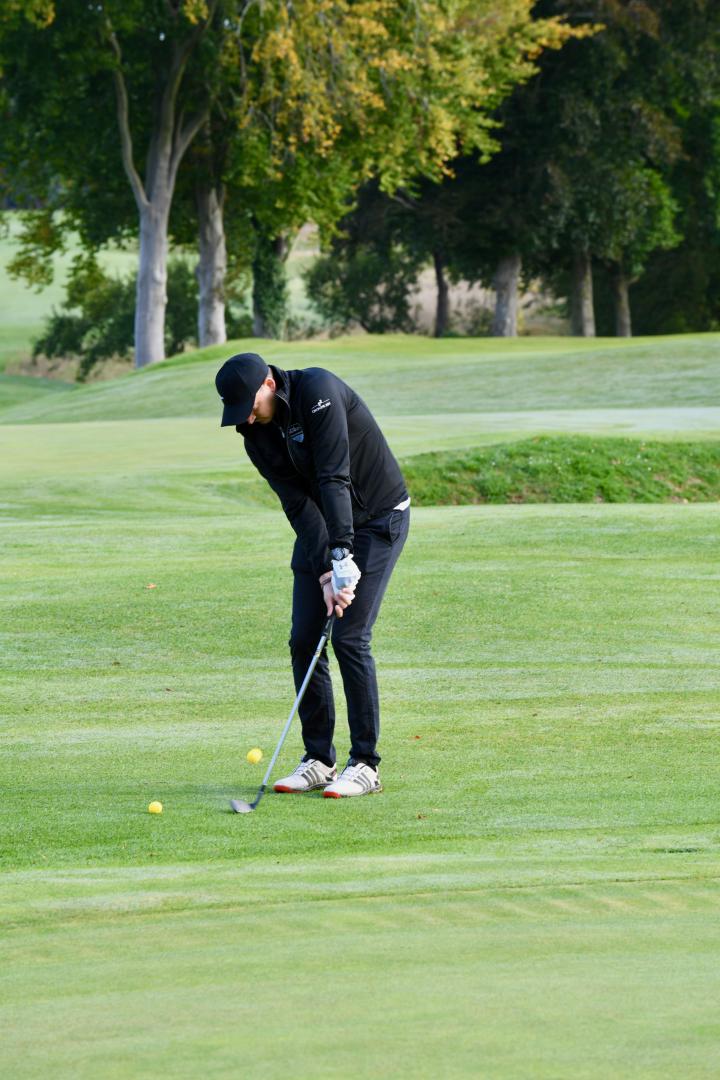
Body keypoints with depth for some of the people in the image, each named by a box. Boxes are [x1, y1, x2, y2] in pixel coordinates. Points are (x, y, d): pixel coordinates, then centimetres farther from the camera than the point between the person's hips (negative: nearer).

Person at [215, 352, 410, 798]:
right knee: (305, 639, 0)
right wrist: (324, 572, -22)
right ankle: (319, 760, 9)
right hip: (321, 527, 7)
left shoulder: (317, 390, -25)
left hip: (377, 519, -7)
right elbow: (299, 503, -10)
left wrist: (342, 558, -34)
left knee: (350, 638, -13)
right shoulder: (256, 434, -4)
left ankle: (365, 765, -6)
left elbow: (334, 479, -30)